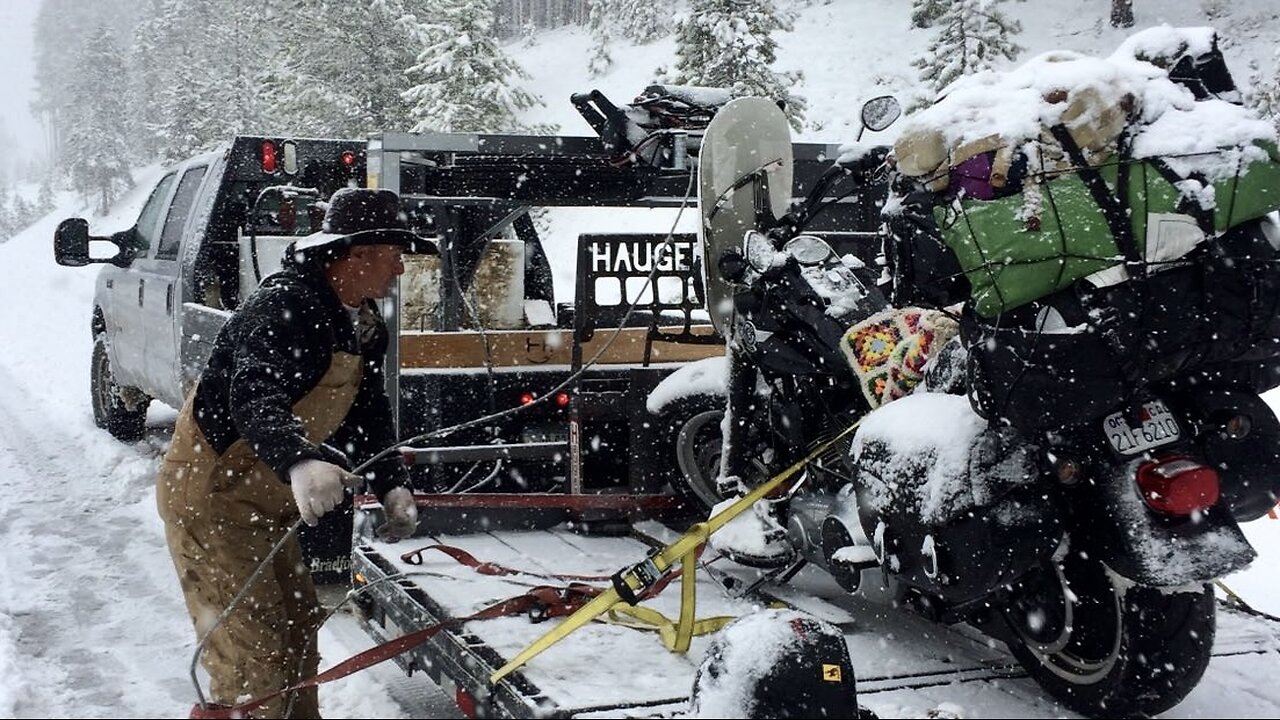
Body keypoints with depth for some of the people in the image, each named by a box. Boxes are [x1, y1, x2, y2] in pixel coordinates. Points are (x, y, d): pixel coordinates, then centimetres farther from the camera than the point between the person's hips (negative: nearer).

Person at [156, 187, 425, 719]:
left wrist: (392, 487, -5)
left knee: (297, 625, 23)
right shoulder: (282, 307, -26)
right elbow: (256, 401, -41)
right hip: (210, 497, -10)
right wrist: (301, 462, -60)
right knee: (253, 656, -11)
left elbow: (369, 416, 11)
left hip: (265, 502, 10)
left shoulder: (365, 327, 5)